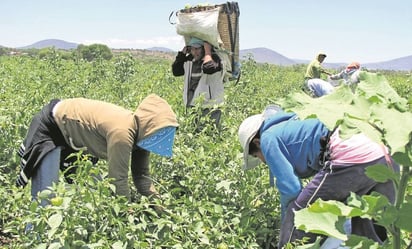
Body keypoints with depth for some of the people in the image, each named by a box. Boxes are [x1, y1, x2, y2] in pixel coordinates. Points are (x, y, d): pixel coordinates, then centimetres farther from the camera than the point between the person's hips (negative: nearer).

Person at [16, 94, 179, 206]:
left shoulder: (139, 132, -10)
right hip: (50, 127, -9)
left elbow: (142, 175, -5)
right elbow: (118, 180, -33)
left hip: (74, 137, 9)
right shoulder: (122, 133, -38)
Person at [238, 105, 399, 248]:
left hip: (352, 158, -9)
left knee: (296, 215, 4)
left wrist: (286, 228, 20)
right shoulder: (294, 126, 34)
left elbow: (290, 189, 3)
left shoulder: (268, 137, 9)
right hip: (383, 158, 10)